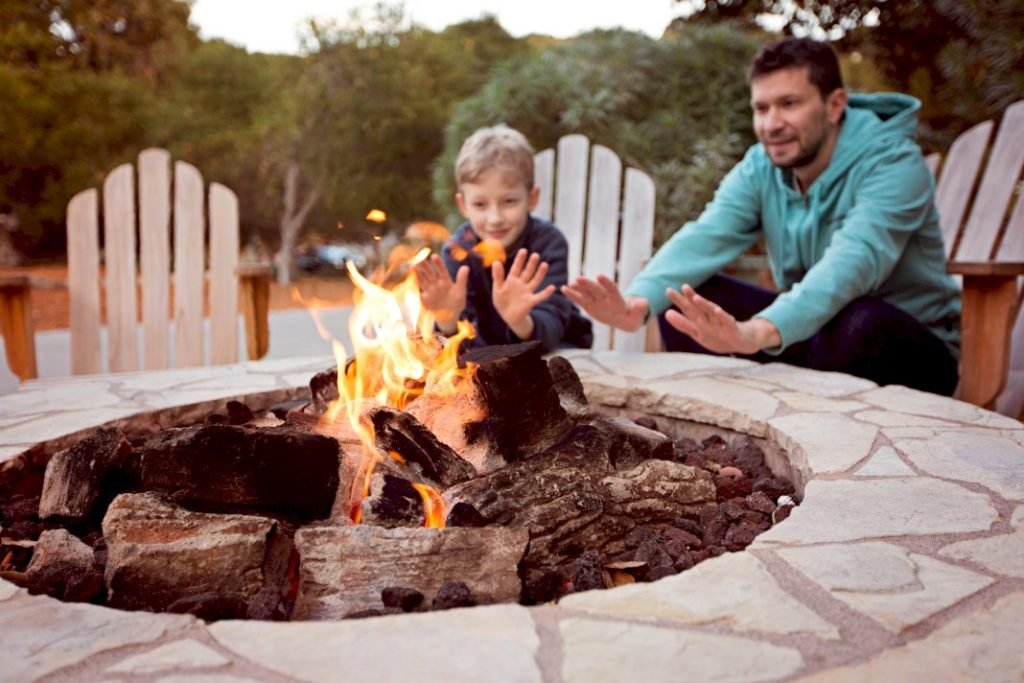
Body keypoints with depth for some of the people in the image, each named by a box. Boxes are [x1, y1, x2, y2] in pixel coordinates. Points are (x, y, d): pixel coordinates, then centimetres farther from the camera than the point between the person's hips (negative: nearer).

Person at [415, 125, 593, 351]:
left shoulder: (549, 242, -21)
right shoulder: (458, 249, -15)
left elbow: (549, 329, -32)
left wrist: (520, 322, -53)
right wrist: (447, 321, -42)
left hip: (555, 348, -2)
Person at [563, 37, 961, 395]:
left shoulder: (893, 164, -20)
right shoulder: (760, 167, -5)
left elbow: (853, 262, -39)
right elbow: (704, 237, -23)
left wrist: (759, 333, -57)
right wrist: (639, 301, -43)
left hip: (913, 347, -4)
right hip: (813, 330, 4)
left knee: (862, 324, -38)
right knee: (684, 306, -14)